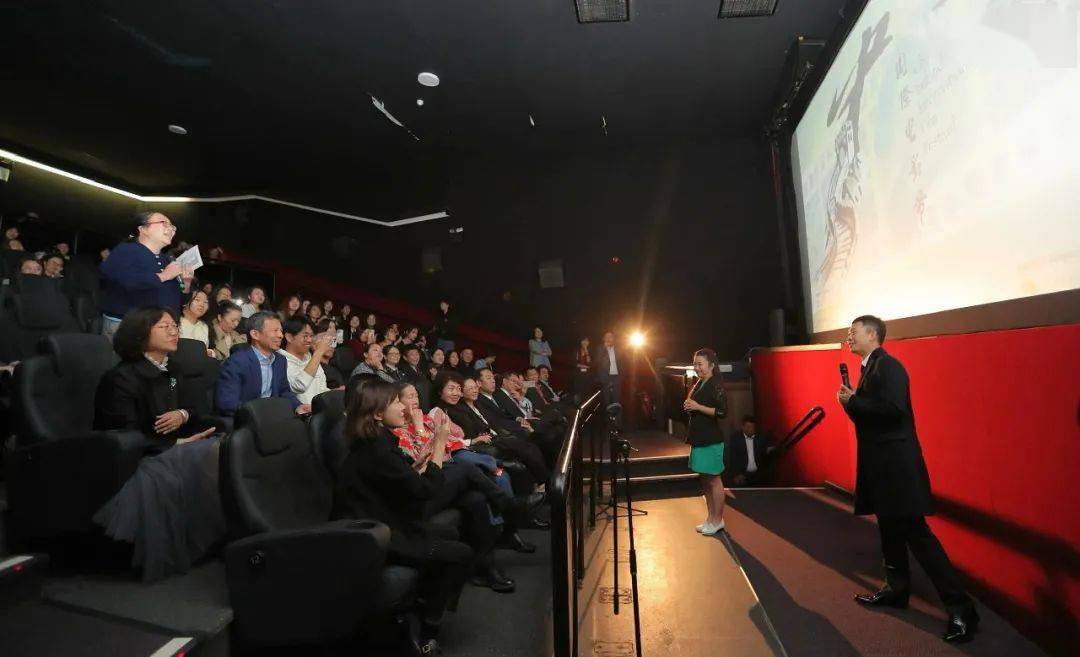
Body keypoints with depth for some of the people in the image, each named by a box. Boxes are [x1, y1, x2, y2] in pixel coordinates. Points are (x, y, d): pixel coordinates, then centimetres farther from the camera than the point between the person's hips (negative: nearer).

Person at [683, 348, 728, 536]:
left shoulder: (716, 385, -13)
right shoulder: (698, 384, 12)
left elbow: (723, 412, -20)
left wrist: (697, 406, -21)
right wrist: (688, 406, 2)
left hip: (711, 439, -9)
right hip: (699, 437, 9)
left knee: (713, 479, 2)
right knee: (705, 479, 15)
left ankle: (718, 520, 15)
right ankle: (711, 518, 27)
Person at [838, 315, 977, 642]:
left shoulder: (888, 365, -15)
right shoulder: (870, 368, 14)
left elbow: (893, 409, -28)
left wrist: (852, 400, -19)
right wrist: (851, 401, 2)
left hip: (896, 462, -10)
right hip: (881, 462, 10)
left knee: (914, 530, -5)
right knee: (890, 528, 18)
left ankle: (961, 608, 6)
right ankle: (897, 588, 31)